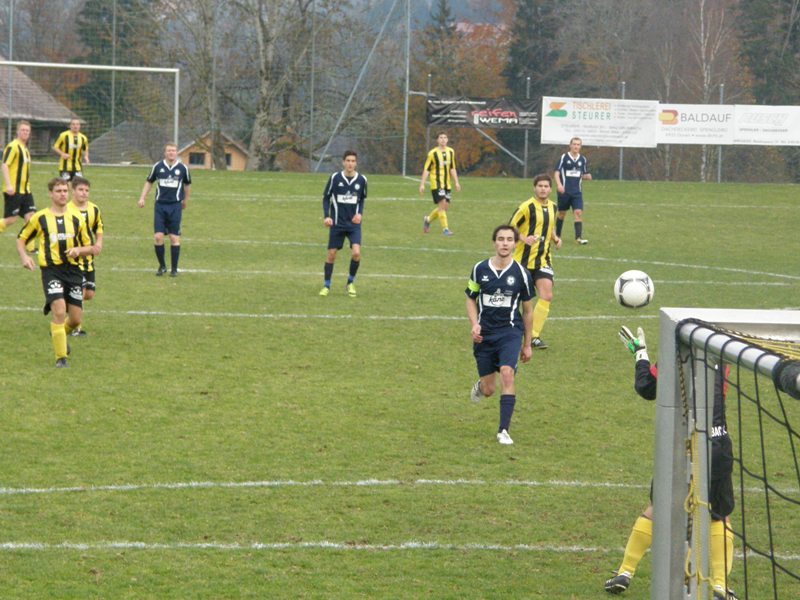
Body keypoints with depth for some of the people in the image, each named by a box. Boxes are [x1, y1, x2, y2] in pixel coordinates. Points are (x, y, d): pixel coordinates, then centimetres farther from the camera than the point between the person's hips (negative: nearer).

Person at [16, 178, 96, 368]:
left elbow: (90, 248, 13)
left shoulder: (77, 218, 8)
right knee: (59, 311, -21)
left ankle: (58, 333, 40)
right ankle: (61, 357, -10)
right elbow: (21, 239, 12)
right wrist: (24, 256, -7)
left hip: (73, 270, 3)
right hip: (51, 270, -3)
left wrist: (78, 250, -9)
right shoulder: (40, 218, 2)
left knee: (76, 319, 4)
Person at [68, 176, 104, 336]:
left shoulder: (94, 209, 6)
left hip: (88, 258, 6)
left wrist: (99, 242, 1)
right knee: (80, 291, -13)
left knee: (89, 294, 7)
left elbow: (99, 228, 20)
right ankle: (76, 327, -2)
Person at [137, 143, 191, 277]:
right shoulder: (158, 167, 1)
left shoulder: (183, 168, 0)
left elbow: (187, 184, 16)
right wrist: (142, 198, 6)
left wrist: (185, 201, 24)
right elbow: (149, 182, 14)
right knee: (158, 237, -5)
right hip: (160, 205, 1)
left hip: (175, 206, -1)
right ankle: (162, 266, 12)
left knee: (174, 238, -1)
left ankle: (174, 269, 9)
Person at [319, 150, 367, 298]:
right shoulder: (335, 178, -7)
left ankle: (351, 283, 7)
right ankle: (326, 286, 17)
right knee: (331, 254, 2)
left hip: (353, 223, 1)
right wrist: (326, 216, -10)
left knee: (356, 253, -15)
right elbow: (326, 197, 2)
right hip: (337, 223, 0)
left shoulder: (362, 180, -2)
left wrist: (360, 213, -3)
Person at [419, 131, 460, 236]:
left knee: (445, 206, 7)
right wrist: (422, 184, -10)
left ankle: (428, 219, 30)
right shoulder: (433, 153, -7)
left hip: (447, 184, 6)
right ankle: (445, 229, -8)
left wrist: (456, 182, 13)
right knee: (442, 205, -13)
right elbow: (426, 169, -5)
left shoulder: (451, 152, 9)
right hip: (436, 183, -6)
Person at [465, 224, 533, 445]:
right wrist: (474, 324, -6)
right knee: (488, 391, 4)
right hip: (484, 334, 1)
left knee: (507, 373, -24)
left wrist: (527, 344, 10)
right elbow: (471, 299, 12)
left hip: (510, 332, -1)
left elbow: (527, 310, 7)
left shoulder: (520, 273, -3)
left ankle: (503, 431, -19)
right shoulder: (480, 269, -1)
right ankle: (480, 385, 44)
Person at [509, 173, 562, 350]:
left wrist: (555, 238, 7)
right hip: (524, 259, -5)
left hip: (543, 259, 5)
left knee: (547, 296, -10)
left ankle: (535, 336, -4)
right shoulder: (527, 207, -12)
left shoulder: (552, 207, 9)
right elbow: (510, 228, -9)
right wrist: (524, 239, -25)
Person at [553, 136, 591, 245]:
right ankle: (557, 235, 26)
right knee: (562, 213, 8)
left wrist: (587, 176, -6)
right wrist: (559, 184, -22)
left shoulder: (583, 159, 7)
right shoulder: (564, 157, -4)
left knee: (578, 212, -12)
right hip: (564, 190, -2)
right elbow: (557, 172, -6)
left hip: (577, 191, 2)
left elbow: (584, 174, 18)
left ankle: (579, 237, -17)